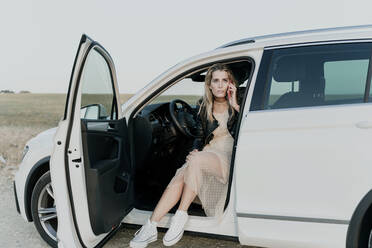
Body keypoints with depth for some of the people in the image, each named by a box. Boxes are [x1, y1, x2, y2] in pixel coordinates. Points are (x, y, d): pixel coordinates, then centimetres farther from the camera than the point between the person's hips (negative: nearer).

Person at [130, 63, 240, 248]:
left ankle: (181, 216, -29)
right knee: (178, 179, -26)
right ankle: (150, 227, -30)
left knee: (196, 161, -35)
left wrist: (235, 105, -15)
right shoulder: (204, 108, 13)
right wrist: (195, 150, -3)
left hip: (229, 159, -4)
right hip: (206, 156, 4)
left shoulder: (236, 107, 3)